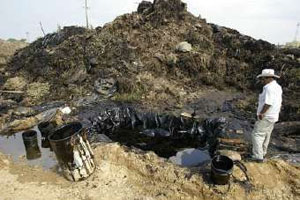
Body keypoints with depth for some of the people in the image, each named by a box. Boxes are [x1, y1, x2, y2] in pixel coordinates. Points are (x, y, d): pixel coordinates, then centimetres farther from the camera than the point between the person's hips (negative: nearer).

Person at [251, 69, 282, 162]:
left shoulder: (269, 88, -21)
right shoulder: (277, 87, 12)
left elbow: (268, 103, -28)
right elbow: (279, 102, 18)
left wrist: (261, 113, -20)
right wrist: (277, 112, 22)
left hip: (266, 117, -10)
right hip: (273, 116, 10)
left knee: (257, 135, -4)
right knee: (266, 135, 20)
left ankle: (258, 156, -3)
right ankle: (262, 153, 33)